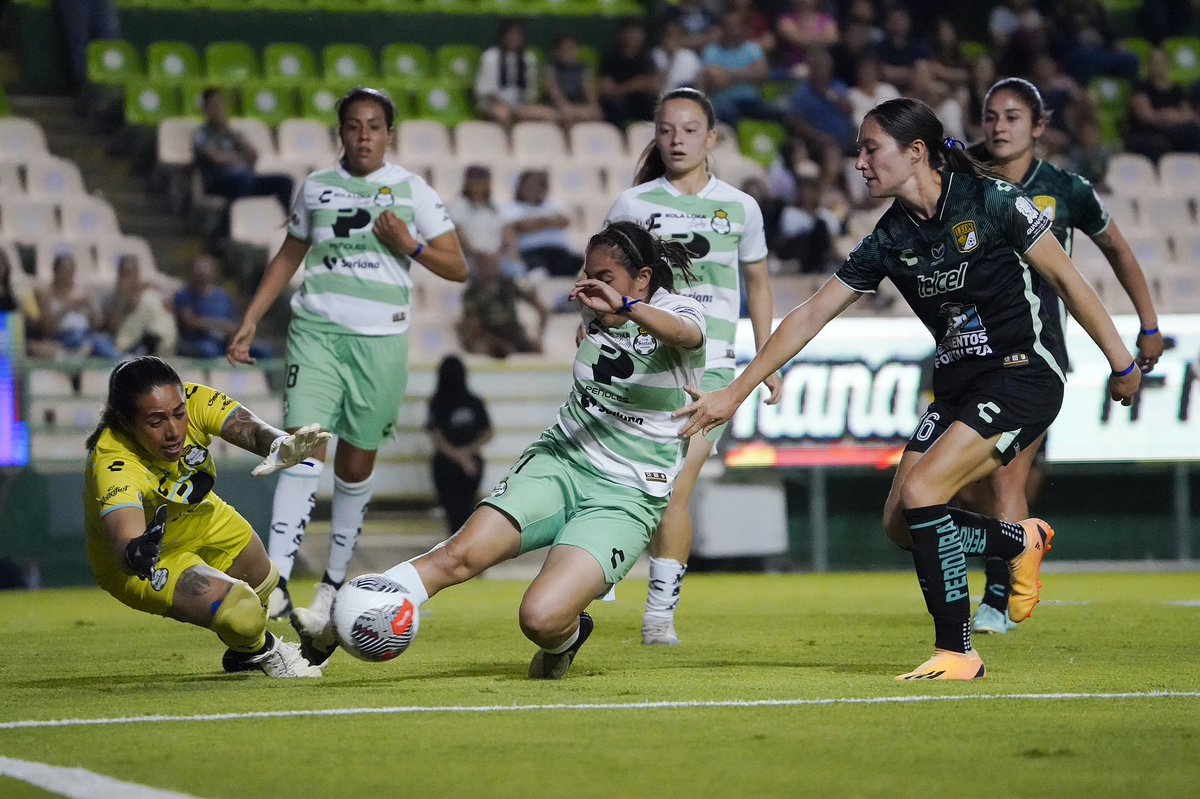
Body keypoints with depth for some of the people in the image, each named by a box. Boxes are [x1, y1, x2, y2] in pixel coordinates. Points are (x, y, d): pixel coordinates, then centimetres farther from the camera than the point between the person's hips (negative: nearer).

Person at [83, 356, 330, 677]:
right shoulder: (114, 467, -44)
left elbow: (251, 429, -45)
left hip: (200, 517, 6)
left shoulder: (193, 401, -31)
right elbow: (124, 540, -58)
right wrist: (136, 555, -82)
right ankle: (262, 651, 17)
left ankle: (242, 654, 61)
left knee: (262, 582, 26)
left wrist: (279, 445, -69)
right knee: (241, 613, -21)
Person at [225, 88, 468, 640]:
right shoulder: (316, 187, 10)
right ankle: (276, 582, -22)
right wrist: (250, 320, 16)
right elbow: (289, 257, 22)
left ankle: (332, 587, 19)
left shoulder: (412, 191, 4)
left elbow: (457, 268, 5)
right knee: (304, 449, -15)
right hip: (316, 330, 1)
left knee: (356, 466, 5)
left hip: (380, 340, 0)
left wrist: (409, 245, -12)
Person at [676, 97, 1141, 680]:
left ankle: (956, 651, -11)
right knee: (899, 524, 1)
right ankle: (1021, 542, 27)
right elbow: (809, 316, 4)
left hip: (1024, 376, -7)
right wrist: (734, 392, 2)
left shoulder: (992, 203, -13)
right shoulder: (889, 241, 2)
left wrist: (1122, 363, 0)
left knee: (920, 492, -22)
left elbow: (1065, 278, -4)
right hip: (956, 385, 7)